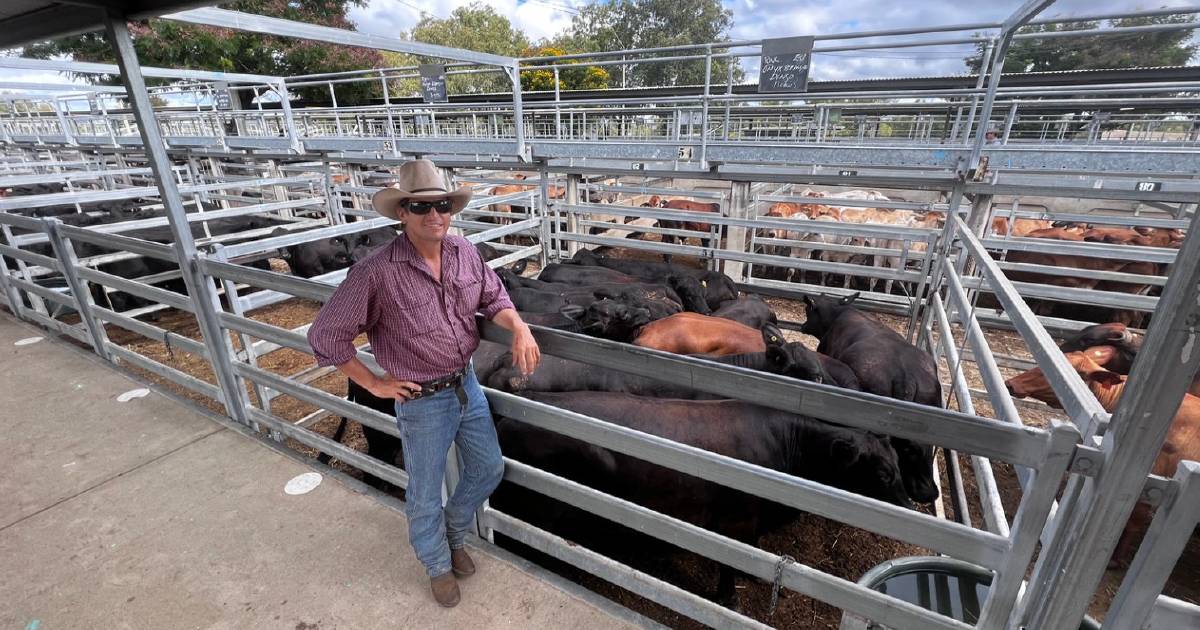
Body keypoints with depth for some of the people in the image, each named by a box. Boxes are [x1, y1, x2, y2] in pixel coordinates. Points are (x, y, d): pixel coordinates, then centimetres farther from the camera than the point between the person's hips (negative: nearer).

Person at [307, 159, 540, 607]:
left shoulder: (464, 252, -6)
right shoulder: (376, 273, -22)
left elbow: (494, 298, 6)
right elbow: (325, 335, -13)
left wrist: (519, 327, -15)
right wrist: (373, 383, -9)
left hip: (467, 385, 5)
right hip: (422, 402, -5)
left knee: (489, 470, 21)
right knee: (425, 496, 16)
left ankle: (454, 534, 51)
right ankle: (438, 566, 47)